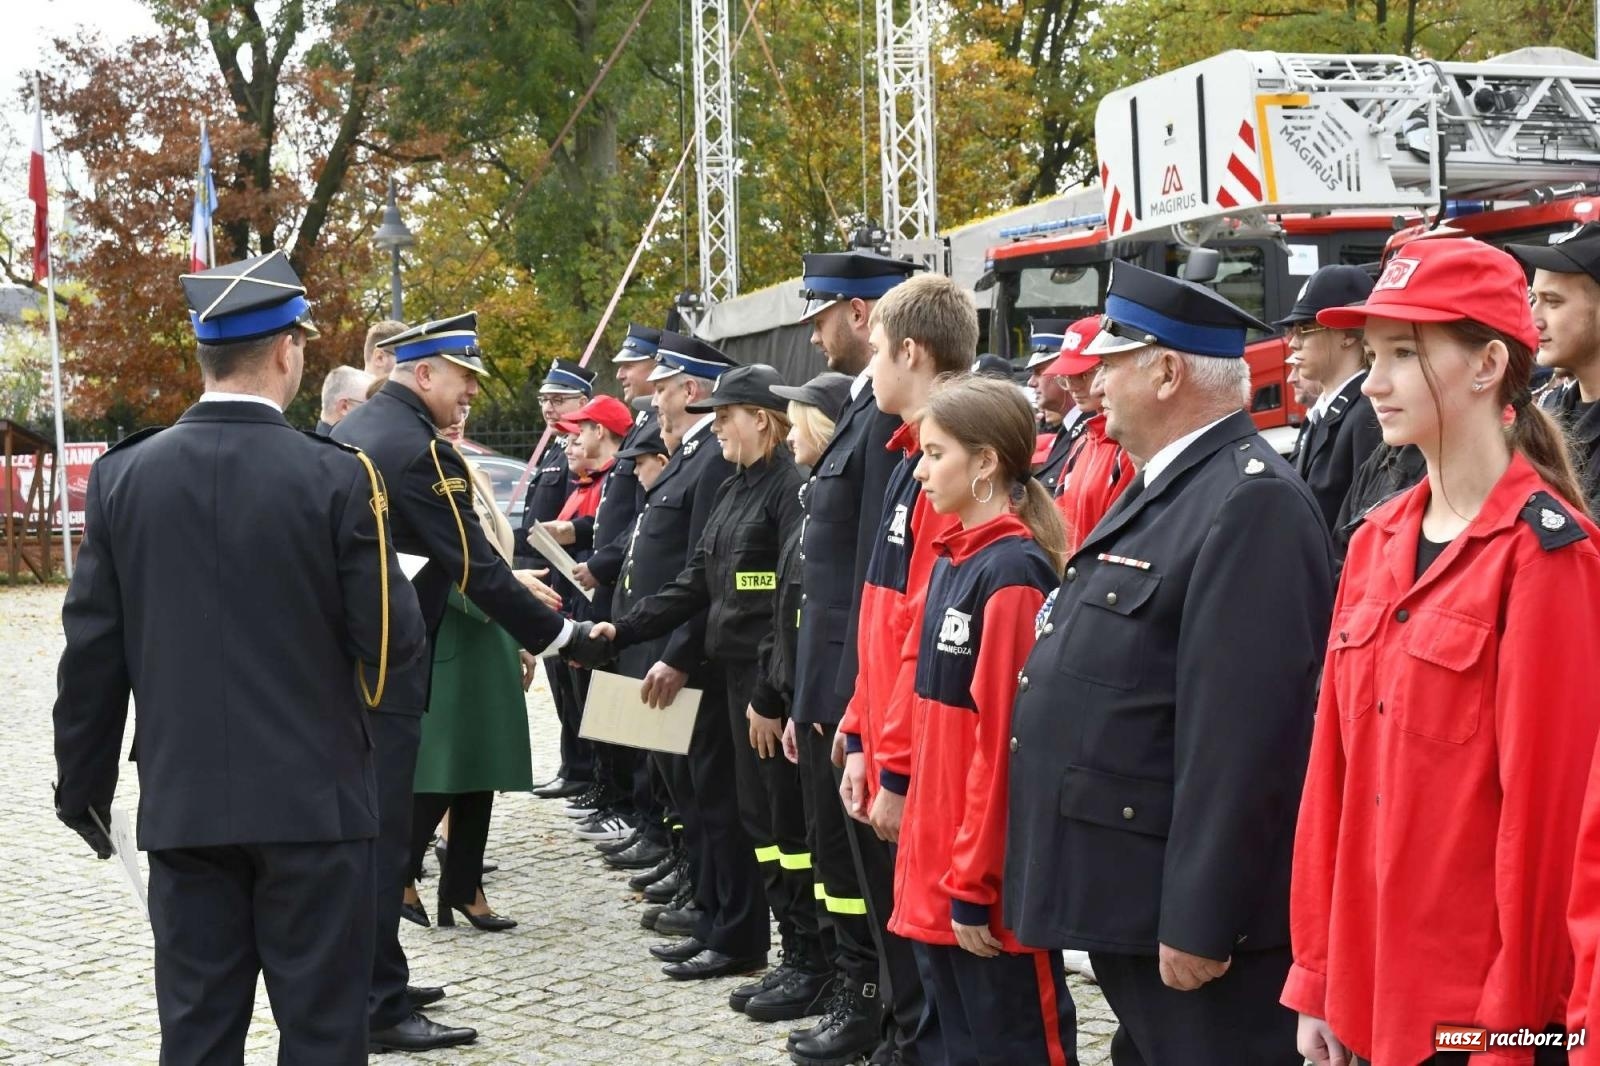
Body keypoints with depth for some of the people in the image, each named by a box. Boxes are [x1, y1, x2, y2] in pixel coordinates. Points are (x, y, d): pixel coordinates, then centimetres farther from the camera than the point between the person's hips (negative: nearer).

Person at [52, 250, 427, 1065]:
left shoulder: (122, 477, 0)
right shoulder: (335, 477, -11)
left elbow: (92, 651, 3)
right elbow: (393, 641, -10)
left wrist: (83, 781, 13)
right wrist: (401, 593, 13)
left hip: (182, 805, 3)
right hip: (313, 799, -3)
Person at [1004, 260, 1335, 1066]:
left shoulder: (1252, 504, -20)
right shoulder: (1163, 488, 13)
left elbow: (1240, 736, -25)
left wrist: (1197, 924, -25)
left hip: (1184, 908, -10)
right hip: (1127, 898, 10)